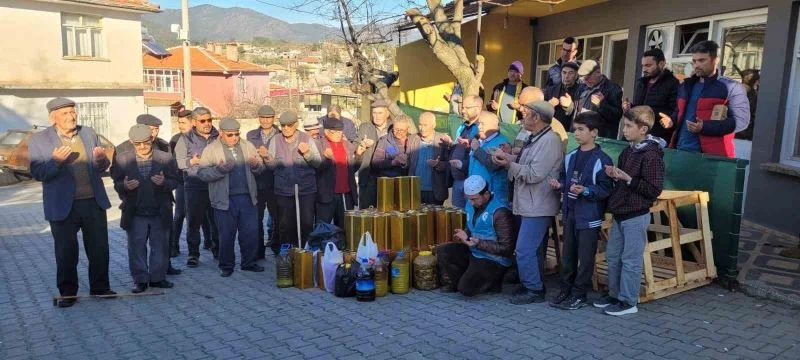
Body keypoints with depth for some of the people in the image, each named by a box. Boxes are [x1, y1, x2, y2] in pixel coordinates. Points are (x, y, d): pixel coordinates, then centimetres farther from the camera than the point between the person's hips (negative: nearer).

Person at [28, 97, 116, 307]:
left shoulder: (89, 134, 8)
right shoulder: (39, 140, -2)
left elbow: (101, 167, 12)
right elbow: (37, 173, -8)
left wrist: (101, 160, -12)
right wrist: (55, 161, -27)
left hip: (94, 203, 3)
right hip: (63, 207, -3)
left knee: (99, 248, 9)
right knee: (66, 252, 7)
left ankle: (100, 287, 24)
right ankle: (67, 293, 22)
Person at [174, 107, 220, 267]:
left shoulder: (219, 137, 9)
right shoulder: (185, 139, 3)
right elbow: (177, 162, -2)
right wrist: (192, 161, -17)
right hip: (195, 188, -2)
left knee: (217, 220, 10)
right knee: (193, 221, 1)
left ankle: (217, 249, 26)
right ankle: (193, 254, 12)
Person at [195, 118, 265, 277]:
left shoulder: (247, 146, 9)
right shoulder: (211, 149, -2)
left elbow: (261, 167, 12)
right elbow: (202, 173, -7)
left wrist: (256, 166, -11)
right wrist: (219, 169, -23)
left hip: (247, 198, 3)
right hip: (225, 200, -3)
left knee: (251, 232, 7)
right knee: (226, 235, 6)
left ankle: (249, 262, 23)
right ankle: (226, 266, 21)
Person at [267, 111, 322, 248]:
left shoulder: (307, 139, 0)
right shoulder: (275, 141, 5)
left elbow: (318, 163, -4)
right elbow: (272, 166, 3)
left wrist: (307, 153, -21)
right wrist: (268, 159, -18)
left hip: (306, 190, -1)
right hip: (283, 191, 1)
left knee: (307, 224, 0)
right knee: (285, 225, 7)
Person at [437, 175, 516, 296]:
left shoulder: (500, 212, -21)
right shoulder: (471, 206, 4)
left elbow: (507, 248, -20)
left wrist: (479, 244, -26)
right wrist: (466, 235, -4)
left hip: (493, 261, -8)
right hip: (472, 252, 8)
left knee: (466, 289, -19)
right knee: (441, 251, -8)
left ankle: (492, 282, 8)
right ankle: (460, 282, 7)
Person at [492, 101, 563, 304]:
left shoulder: (549, 141, -17)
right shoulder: (535, 138, 15)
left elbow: (534, 174, -22)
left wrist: (509, 164, -14)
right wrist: (508, 157, 0)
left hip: (538, 207, -10)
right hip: (530, 204, 10)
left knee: (524, 250, -8)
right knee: (531, 249, 17)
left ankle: (534, 290, 4)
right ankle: (532, 284, 28)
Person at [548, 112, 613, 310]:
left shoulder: (602, 160, -13)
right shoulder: (571, 157, 8)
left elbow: (606, 189, -15)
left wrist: (585, 190, -27)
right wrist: (559, 184, -2)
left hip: (589, 216, -7)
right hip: (570, 212, 7)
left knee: (585, 257, 4)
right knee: (567, 255, 14)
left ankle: (579, 295, 15)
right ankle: (566, 290, 27)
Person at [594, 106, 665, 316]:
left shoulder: (651, 155, -15)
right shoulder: (628, 151, 11)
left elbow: (654, 190, -18)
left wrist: (628, 179, -23)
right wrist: (615, 176, 3)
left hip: (636, 216, -9)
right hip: (620, 213, 9)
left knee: (630, 259, 0)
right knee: (612, 256, 15)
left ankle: (629, 302, 12)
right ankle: (614, 294, 29)